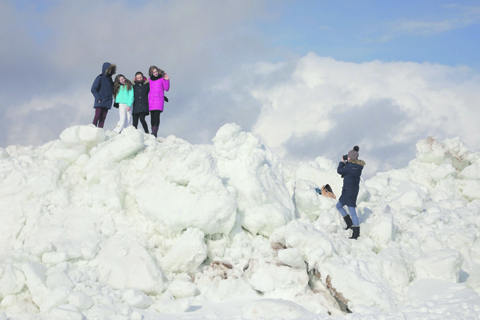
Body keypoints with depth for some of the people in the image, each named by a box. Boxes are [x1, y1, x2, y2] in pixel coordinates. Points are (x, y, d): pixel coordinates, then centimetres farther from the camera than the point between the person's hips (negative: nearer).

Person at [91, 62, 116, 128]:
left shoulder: (109, 78, 15)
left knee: (103, 118, 1)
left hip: (107, 102, 6)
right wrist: (98, 98, -16)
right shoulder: (100, 77, -5)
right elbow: (93, 89, -9)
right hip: (100, 102, -6)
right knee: (97, 116, -12)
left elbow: (111, 90, 26)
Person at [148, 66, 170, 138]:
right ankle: (153, 131, 7)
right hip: (151, 99, 5)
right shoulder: (150, 79, 15)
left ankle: (154, 132, -26)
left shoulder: (162, 78, 4)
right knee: (152, 116, 3)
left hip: (159, 99, -5)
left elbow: (166, 88, 0)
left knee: (156, 115, -17)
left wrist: (166, 80, -12)